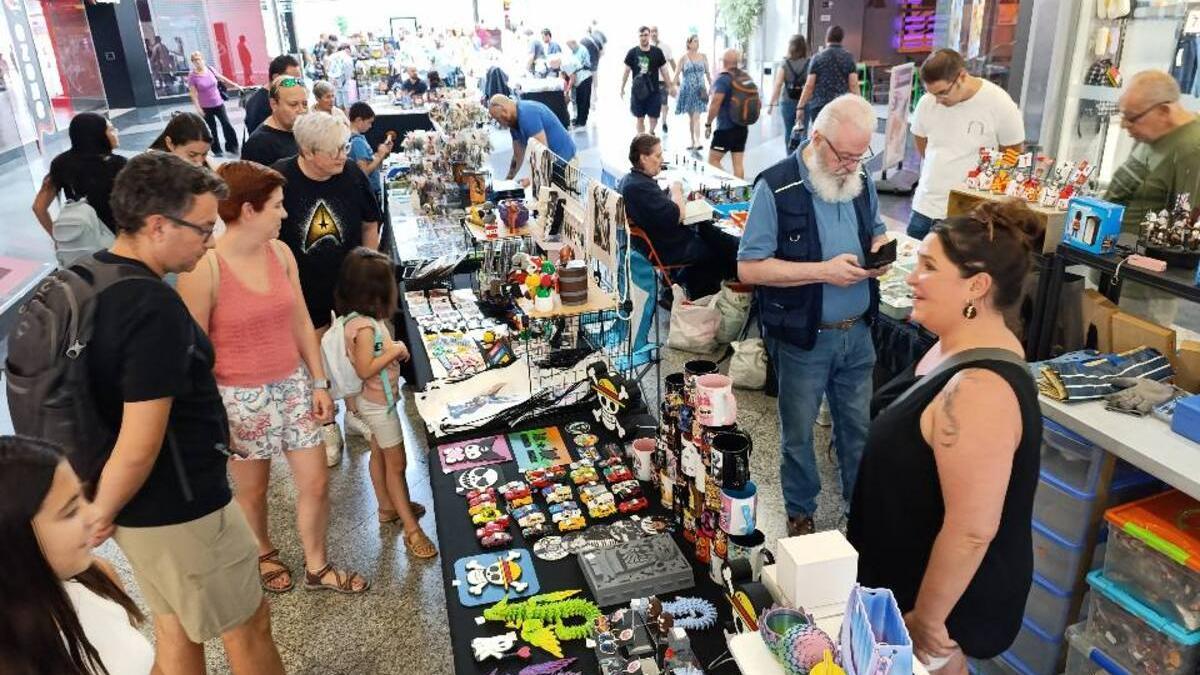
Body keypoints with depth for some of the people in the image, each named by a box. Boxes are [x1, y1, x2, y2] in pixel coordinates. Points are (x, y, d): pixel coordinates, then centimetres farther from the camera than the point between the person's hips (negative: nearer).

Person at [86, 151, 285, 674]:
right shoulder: (155, 308, -29)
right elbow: (139, 447, -30)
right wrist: (100, 517, -12)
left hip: (139, 504, 9)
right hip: (179, 511, -9)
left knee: (175, 631, 24)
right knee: (247, 628, 13)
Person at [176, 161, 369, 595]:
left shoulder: (280, 252, -2)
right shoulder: (204, 269, -19)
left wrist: (319, 383, 5)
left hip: (294, 387, 5)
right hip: (242, 397, -5)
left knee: (316, 483, 11)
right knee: (252, 490, 17)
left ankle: (316, 567, 33)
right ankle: (263, 553, 47)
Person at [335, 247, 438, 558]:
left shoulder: (365, 318, -1)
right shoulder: (364, 326, -30)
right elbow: (365, 369, -31)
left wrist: (394, 347, -3)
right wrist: (396, 350, -25)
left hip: (376, 399, 10)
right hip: (378, 402, -9)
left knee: (379, 453, 23)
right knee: (396, 462, -1)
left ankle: (388, 507, 41)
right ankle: (411, 529, 8)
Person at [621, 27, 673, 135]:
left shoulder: (657, 52, 1)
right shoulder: (633, 52, 0)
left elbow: (663, 70, 7)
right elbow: (627, 71, 8)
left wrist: (670, 86, 8)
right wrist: (622, 88, 9)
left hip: (654, 91, 0)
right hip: (638, 91, 0)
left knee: (653, 118, 0)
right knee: (640, 119, 5)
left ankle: (651, 133, 30)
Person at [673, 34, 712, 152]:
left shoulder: (703, 57, 5)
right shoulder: (683, 58, -2)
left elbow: (708, 73, 12)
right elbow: (676, 75, 0)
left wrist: (711, 86, 8)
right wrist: (677, 87, -1)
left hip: (700, 90, 0)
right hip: (687, 91, 0)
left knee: (696, 116, -12)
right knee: (690, 117, 9)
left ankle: (697, 142, -19)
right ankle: (692, 141, 19)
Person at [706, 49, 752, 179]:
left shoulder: (722, 80, -13)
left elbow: (715, 104, -21)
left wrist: (708, 124, -13)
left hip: (726, 129, -7)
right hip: (742, 127, 8)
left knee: (713, 159, 0)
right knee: (738, 162, 8)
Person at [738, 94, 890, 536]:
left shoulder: (861, 181, 2)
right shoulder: (776, 187, -17)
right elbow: (749, 268, -18)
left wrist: (879, 250, -6)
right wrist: (824, 270, -24)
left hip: (857, 333, 5)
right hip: (804, 339, -5)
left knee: (858, 425, 19)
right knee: (798, 433, 13)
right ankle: (800, 514, 35)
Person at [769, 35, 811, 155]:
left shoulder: (784, 63, -2)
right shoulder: (809, 63, -3)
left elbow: (778, 85, -6)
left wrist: (771, 103, -3)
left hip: (787, 102, 1)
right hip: (805, 102, -1)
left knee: (788, 132, 12)